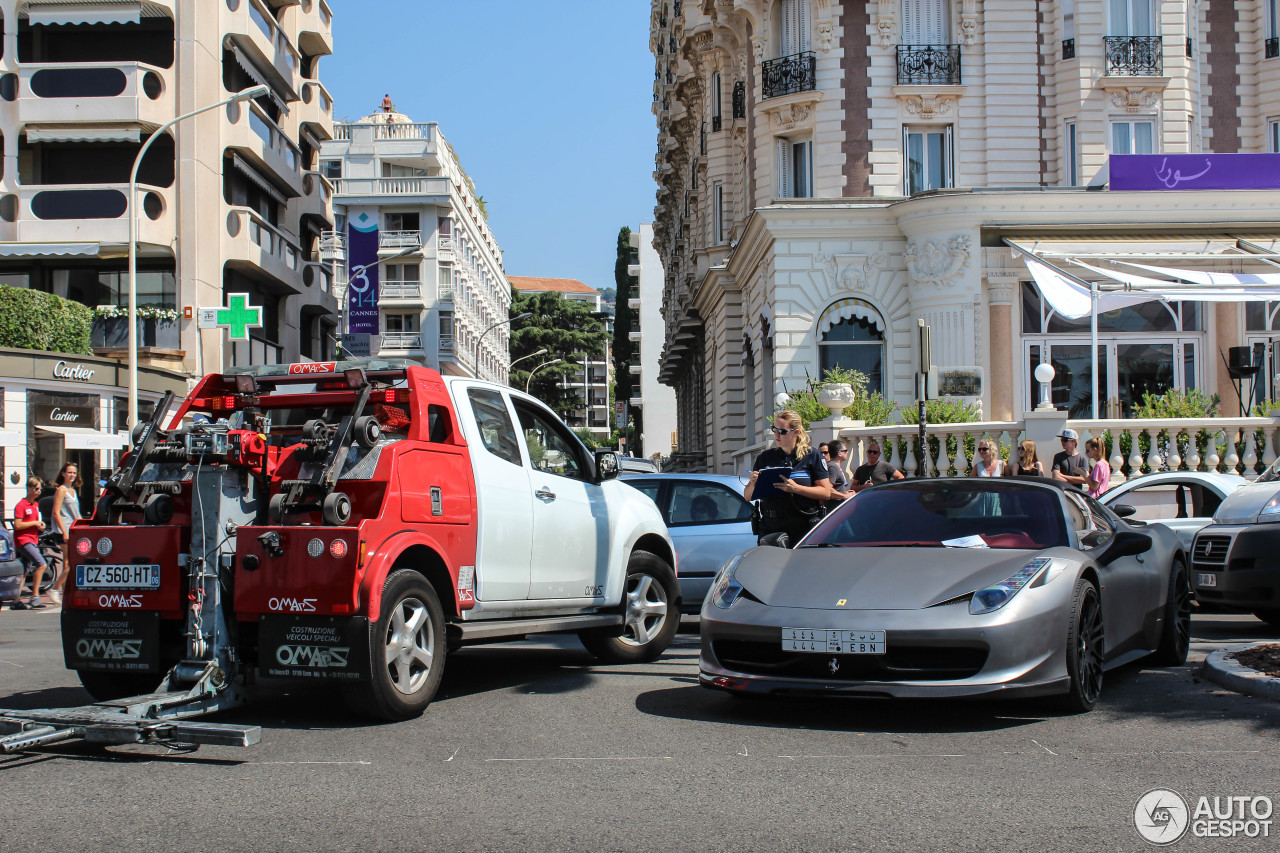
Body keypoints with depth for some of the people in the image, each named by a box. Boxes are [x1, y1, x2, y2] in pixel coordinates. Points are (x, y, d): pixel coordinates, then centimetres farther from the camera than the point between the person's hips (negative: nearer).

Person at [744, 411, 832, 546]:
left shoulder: (812, 456, 5)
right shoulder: (765, 458, 12)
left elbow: (826, 492, -1)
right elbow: (747, 497, 13)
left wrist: (795, 488, -13)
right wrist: (753, 483, -10)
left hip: (803, 527, -2)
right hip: (770, 529, 2)